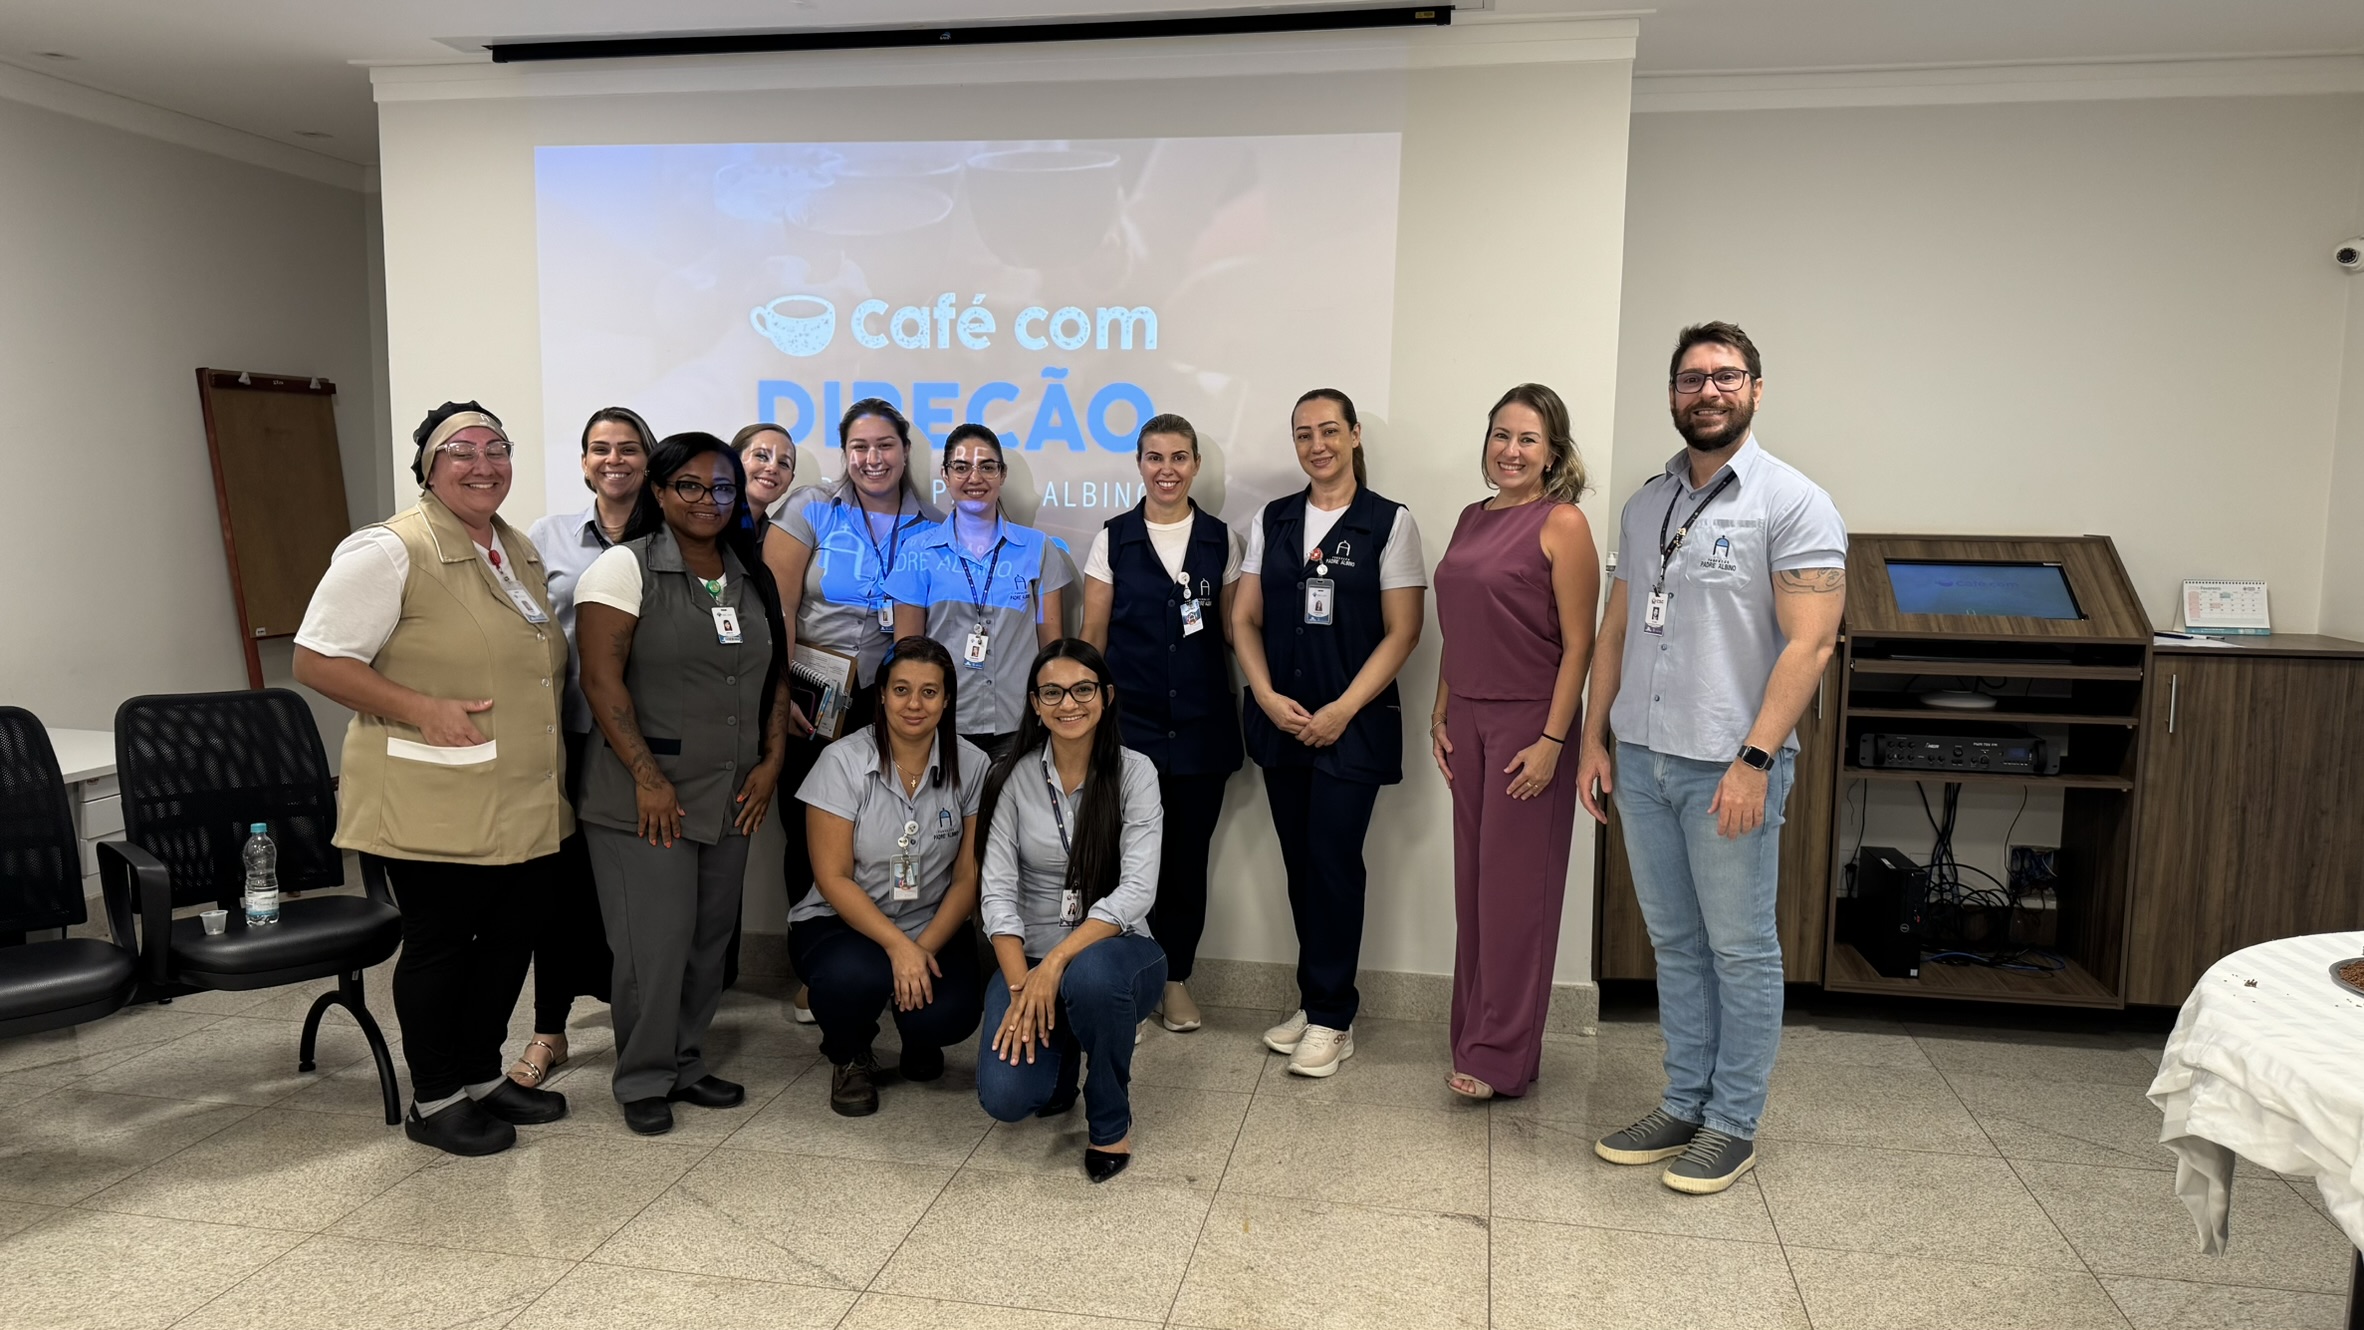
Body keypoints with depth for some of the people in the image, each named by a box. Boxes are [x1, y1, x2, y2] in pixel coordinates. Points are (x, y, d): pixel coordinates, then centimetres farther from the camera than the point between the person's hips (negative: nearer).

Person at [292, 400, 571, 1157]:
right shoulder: (389, 550, -11)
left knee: (510, 938, 15)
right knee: (440, 944, 4)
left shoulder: (521, 551, 14)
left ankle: (482, 1076, 33)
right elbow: (316, 662, -14)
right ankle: (434, 1101, 21)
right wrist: (421, 709, -22)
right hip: (433, 805, -7)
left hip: (525, 804, 8)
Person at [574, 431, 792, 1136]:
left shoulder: (754, 578, 13)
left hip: (730, 799, 6)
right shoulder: (625, 568, -6)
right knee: (655, 941, -2)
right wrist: (648, 777, -16)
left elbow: (775, 677, 16)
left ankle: (685, 1063, 28)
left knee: (709, 937, 11)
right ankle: (643, 1081, 16)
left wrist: (771, 762, 4)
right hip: (645, 799, -6)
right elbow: (601, 679, -12)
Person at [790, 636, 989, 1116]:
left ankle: (918, 1034, 15)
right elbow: (833, 879, -13)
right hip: (842, 922, -1)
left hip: (935, 928, 2)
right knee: (855, 976, -35)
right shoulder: (843, 762, -11)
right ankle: (849, 1056, 3)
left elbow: (968, 878, -3)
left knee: (950, 1015, -27)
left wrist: (924, 948, -17)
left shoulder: (970, 766, -5)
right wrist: (897, 946, -24)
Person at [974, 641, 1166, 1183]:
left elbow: (1137, 890, -16)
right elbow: (997, 890, -7)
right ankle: (1059, 1052, 18)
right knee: (1005, 1096, -22)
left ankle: (1112, 1119, -8)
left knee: (1089, 976, -38)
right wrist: (1021, 986, -20)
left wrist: (1057, 961, -26)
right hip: (1029, 957, 1)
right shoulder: (1014, 776, -3)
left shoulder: (1134, 773, -7)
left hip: (1111, 949, -1)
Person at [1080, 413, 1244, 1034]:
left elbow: (1235, 631, 10)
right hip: (1130, 721, -1)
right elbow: (1092, 635, 5)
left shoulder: (1220, 539, 7)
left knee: (1188, 856, 8)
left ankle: (1176, 978, 24)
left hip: (1201, 725, 1)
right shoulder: (1113, 538, 4)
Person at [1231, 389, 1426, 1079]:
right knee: (1300, 863, 9)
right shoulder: (1272, 520, 10)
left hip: (1351, 725, -4)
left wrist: (1342, 710, -13)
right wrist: (1267, 697, -6)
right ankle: (1314, 1002, 22)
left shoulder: (1390, 522, -2)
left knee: (1334, 862, -5)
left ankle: (1331, 1019, 8)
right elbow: (1244, 618, 9)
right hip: (1280, 721, 4)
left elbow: (1401, 632, -6)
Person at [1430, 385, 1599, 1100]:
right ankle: (1473, 1035, 24)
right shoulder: (1472, 519, 12)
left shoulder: (1562, 523, -9)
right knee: (1472, 881, 12)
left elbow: (1578, 645, -13)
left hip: (1527, 722, -7)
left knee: (1515, 887, 0)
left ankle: (1502, 1057, 11)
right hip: (1468, 720, 7)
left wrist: (1552, 740, -17)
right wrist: (1440, 713, 12)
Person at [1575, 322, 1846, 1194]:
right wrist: (1594, 739, 9)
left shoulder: (1793, 503, -7)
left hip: (1727, 767, -6)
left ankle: (1733, 1125, 19)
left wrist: (1755, 759, -20)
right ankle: (1683, 1107, 27)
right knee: (1675, 943, 15)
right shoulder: (1646, 504, 12)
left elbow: (1809, 642, -14)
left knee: (1740, 949, 5)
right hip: (1641, 758, 6)